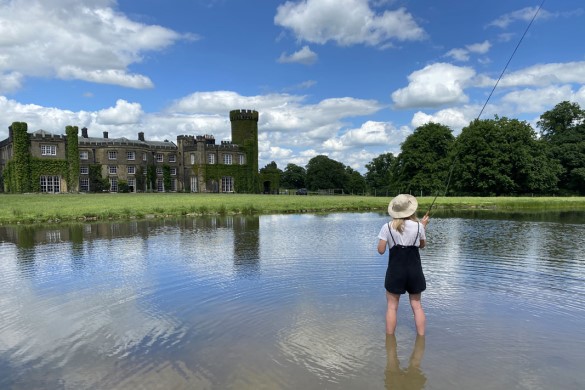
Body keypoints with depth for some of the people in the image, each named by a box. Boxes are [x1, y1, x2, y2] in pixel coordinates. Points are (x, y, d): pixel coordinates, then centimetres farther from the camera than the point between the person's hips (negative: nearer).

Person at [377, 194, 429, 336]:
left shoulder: (387, 227, -8)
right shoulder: (418, 226, -4)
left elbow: (381, 250, -8)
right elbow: (422, 245, 12)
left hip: (395, 270, -1)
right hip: (414, 270, 2)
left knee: (392, 306, 8)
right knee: (416, 305, 14)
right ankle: (421, 336, 18)